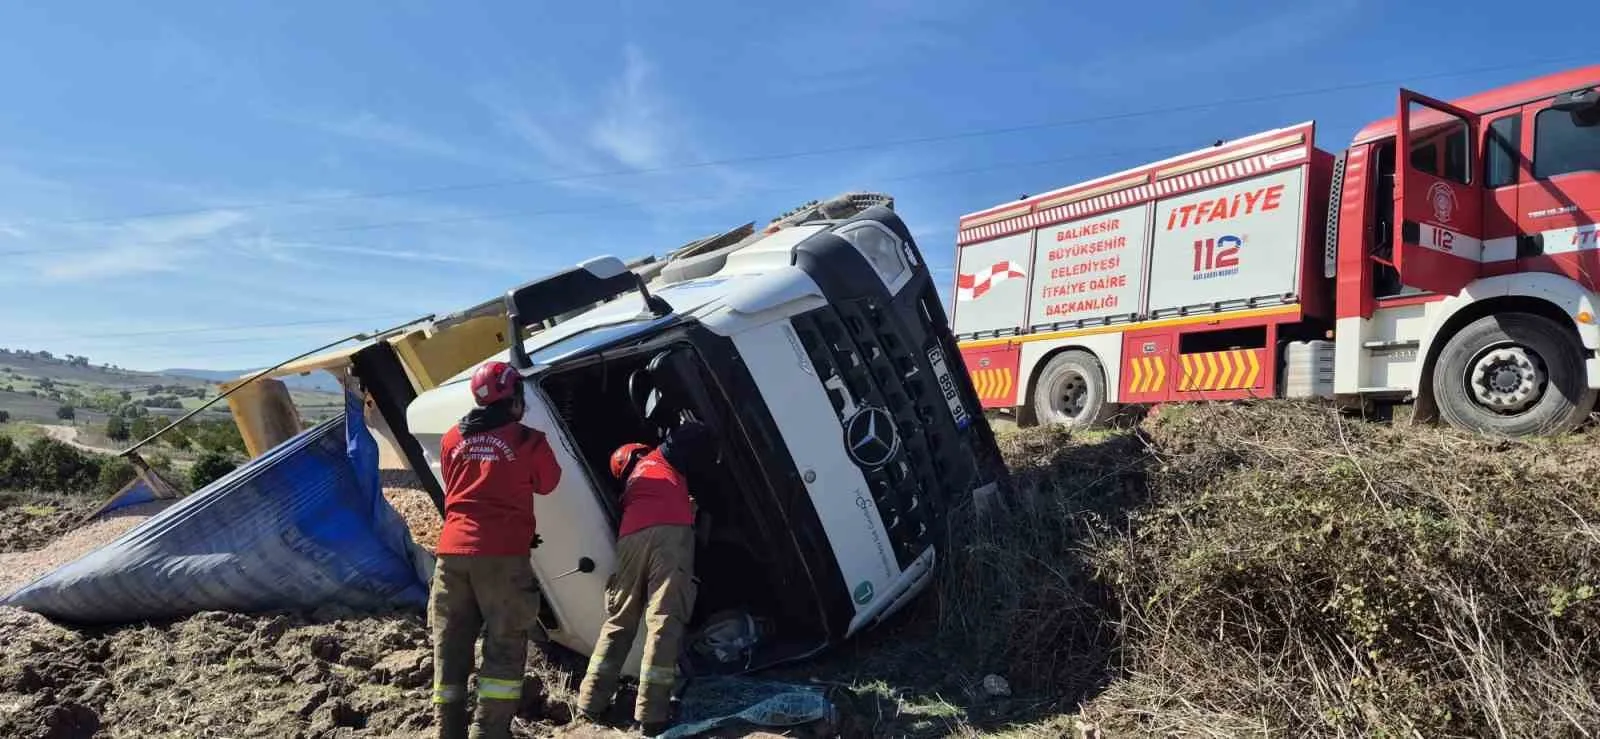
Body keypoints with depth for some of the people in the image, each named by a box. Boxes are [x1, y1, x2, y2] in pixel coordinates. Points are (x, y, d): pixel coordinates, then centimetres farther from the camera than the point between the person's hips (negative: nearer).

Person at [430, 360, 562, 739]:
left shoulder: (452, 440, 13)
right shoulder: (529, 441, 0)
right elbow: (547, 484, 15)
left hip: (453, 551, 5)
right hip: (502, 554, -5)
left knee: (449, 647, 12)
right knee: (504, 647, 1)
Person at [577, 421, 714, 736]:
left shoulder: (633, 477, 38)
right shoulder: (665, 461, 26)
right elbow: (699, 441, 15)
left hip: (630, 537, 5)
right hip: (669, 532, -5)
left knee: (619, 620, 15)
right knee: (663, 620, -8)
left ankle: (591, 703, 16)